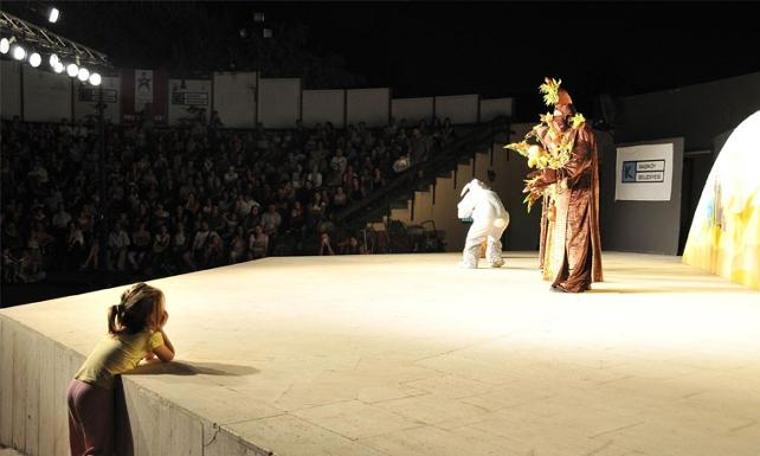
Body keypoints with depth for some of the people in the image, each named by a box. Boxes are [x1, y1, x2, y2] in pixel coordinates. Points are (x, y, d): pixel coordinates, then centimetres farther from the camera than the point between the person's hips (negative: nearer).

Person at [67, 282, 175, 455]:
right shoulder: (150, 335, -5)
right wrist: (159, 329, 12)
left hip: (75, 387, 8)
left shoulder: (120, 328, 17)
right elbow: (169, 357, 10)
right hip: (95, 394, -8)